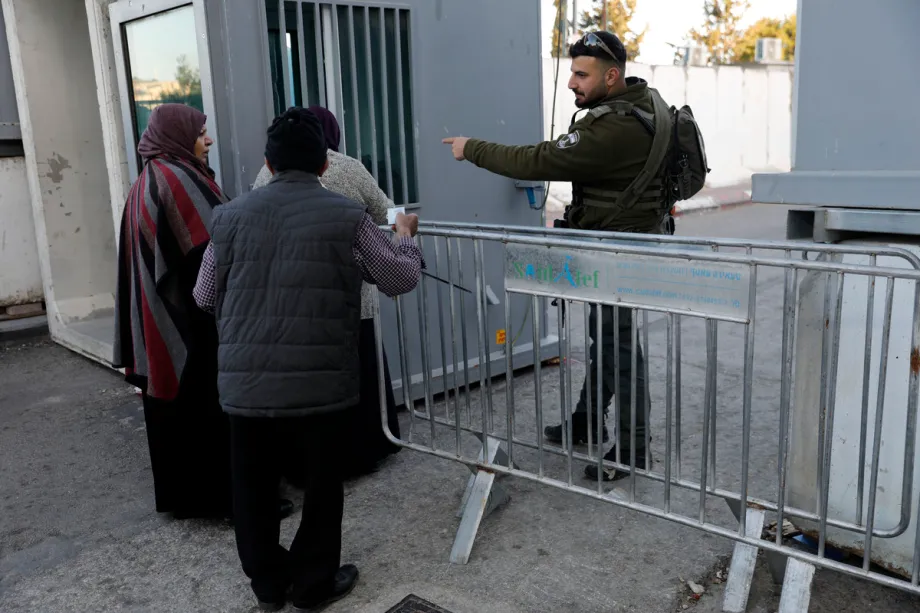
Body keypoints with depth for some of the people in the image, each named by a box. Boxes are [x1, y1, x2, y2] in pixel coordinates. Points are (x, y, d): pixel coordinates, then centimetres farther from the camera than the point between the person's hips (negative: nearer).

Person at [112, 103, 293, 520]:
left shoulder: (144, 185, 14)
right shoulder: (181, 180, -14)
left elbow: (149, 257, 16)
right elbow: (216, 246, -22)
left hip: (160, 321, 9)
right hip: (198, 319, -9)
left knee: (175, 404, 14)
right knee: (215, 405, -2)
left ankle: (181, 494, 23)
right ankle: (234, 495, 6)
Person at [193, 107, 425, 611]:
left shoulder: (230, 216, 3)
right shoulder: (347, 217, -5)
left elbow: (204, 297, 12)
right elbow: (402, 279, 5)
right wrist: (404, 236, 24)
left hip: (245, 381, 3)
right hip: (321, 380, -2)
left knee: (253, 483, 19)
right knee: (321, 482, 16)